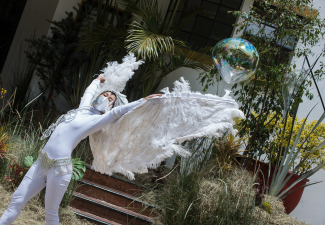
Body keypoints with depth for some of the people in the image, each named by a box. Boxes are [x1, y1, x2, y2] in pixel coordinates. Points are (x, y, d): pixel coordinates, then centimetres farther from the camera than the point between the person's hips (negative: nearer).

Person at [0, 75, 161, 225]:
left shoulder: (99, 119, -4)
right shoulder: (84, 108, 16)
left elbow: (117, 112, -19)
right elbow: (89, 91, 35)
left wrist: (143, 101, -22)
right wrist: (98, 80, 51)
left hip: (59, 168, -7)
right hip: (41, 162, 7)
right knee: (16, 201, 6)